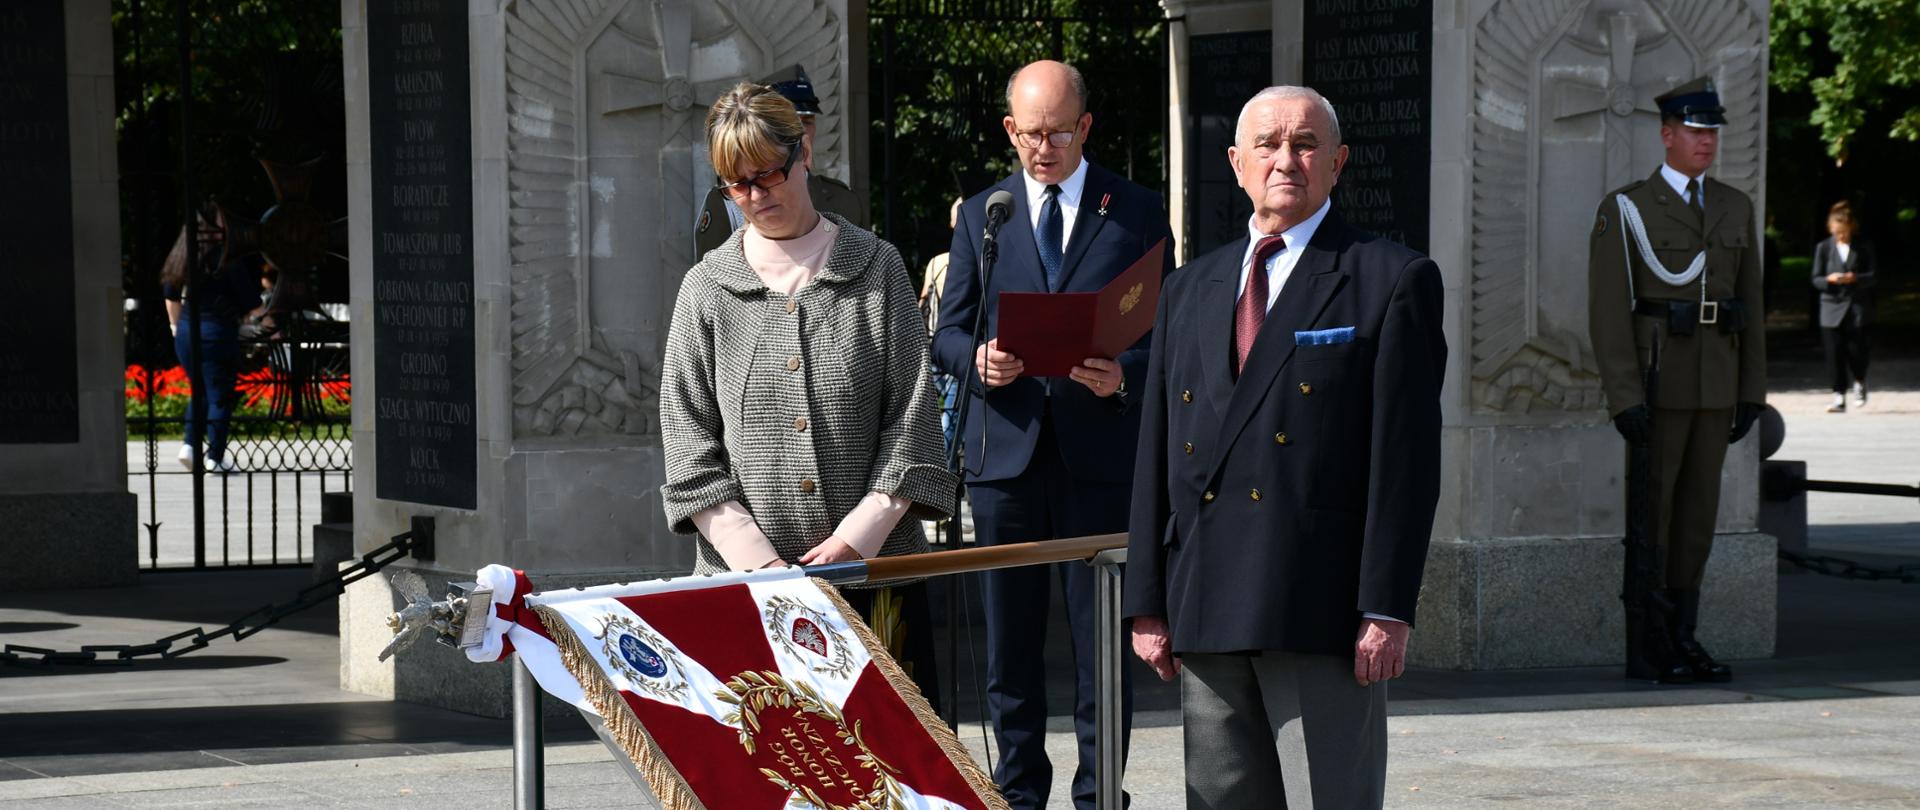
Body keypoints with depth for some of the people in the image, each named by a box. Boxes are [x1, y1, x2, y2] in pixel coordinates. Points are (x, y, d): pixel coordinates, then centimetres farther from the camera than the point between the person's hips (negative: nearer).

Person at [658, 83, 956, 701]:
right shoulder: (706, 289, 9)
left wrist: (853, 540, -9)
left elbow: (911, 421, 2)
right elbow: (689, 446, 4)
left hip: (873, 567, 0)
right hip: (742, 577, 0)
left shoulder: (878, 269, 8)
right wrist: (757, 559, -9)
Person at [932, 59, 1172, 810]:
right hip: (1006, 454, 2)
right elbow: (947, 332, 11)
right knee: (1010, 639, 7)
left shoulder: (1137, 212, 6)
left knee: (1104, 636, 0)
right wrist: (977, 360, -11)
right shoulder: (980, 214, 12)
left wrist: (1125, 374, -15)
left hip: (1100, 453, -2)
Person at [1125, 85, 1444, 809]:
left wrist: (1387, 610, -12)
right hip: (1205, 611, 5)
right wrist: (1148, 604, 10)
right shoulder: (1189, 289, 18)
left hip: (1322, 611, -5)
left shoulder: (1394, 281, 1)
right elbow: (1155, 456, 16)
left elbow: (1407, 458, -5)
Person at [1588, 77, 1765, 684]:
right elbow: (1609, 310, -9)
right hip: (1656, 383, -5)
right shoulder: (1627, 209, -4)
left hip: (1716, 388, 5)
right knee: (1650, 510, -3)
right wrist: (1624, 398, -16)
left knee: (1698, 511, 7)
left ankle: (1681, 639, 13)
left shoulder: (1736, 209, 12)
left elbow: (1750, 304, 14)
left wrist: (1751, 392, 8)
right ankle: (1643, 648, 2)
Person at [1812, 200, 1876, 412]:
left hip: (1857, 308, -1)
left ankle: (1859, 383, 26)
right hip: (1832, 307, 1)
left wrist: (1855, 278, -18)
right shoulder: (1823, 248, 5)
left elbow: (1872, 276, 2)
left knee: (1856, 351, -5)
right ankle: (1839, 397, 2)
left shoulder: (1863, 248, 4)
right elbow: (1816, 279, 5)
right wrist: (1829, 279, -17)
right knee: (1835, 355, -4)